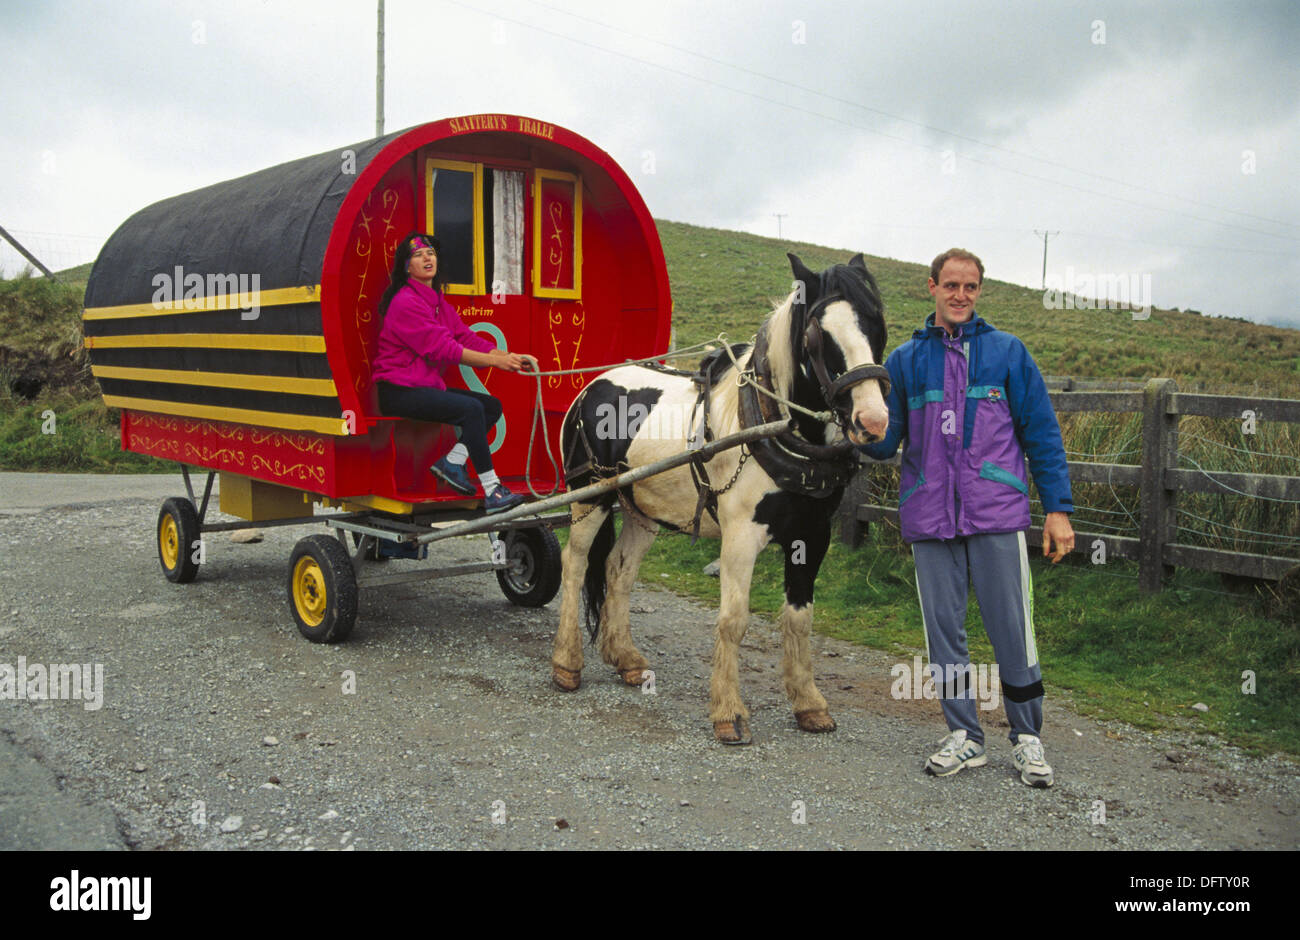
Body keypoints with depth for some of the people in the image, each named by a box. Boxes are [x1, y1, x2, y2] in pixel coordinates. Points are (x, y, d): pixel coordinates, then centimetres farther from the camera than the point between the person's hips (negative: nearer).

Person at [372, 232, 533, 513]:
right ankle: (491, 490, -25)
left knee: (492, 405, 0)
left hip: (427, 386, 9)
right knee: (470, 408, -26)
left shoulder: (437, 301, 16)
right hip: (399, 392, -9)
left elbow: (466, 337, 7)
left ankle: (452, 461, -2)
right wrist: (496, 361, -23)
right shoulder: (406, 302, -14)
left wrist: (510, 357, -7)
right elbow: (442, 348, -21)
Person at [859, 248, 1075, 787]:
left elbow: (1041, 434, 6)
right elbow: (886, 442, 8)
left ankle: (1028, 738, 17)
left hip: (996, 512, -2)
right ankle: (963, 737, 21)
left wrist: (1058, 508, 0)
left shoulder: (1007, 352, 7)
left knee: (1011, 627, 1)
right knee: (942, 626, 7)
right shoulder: (905, 360, 10)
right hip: (929, 515, 2)